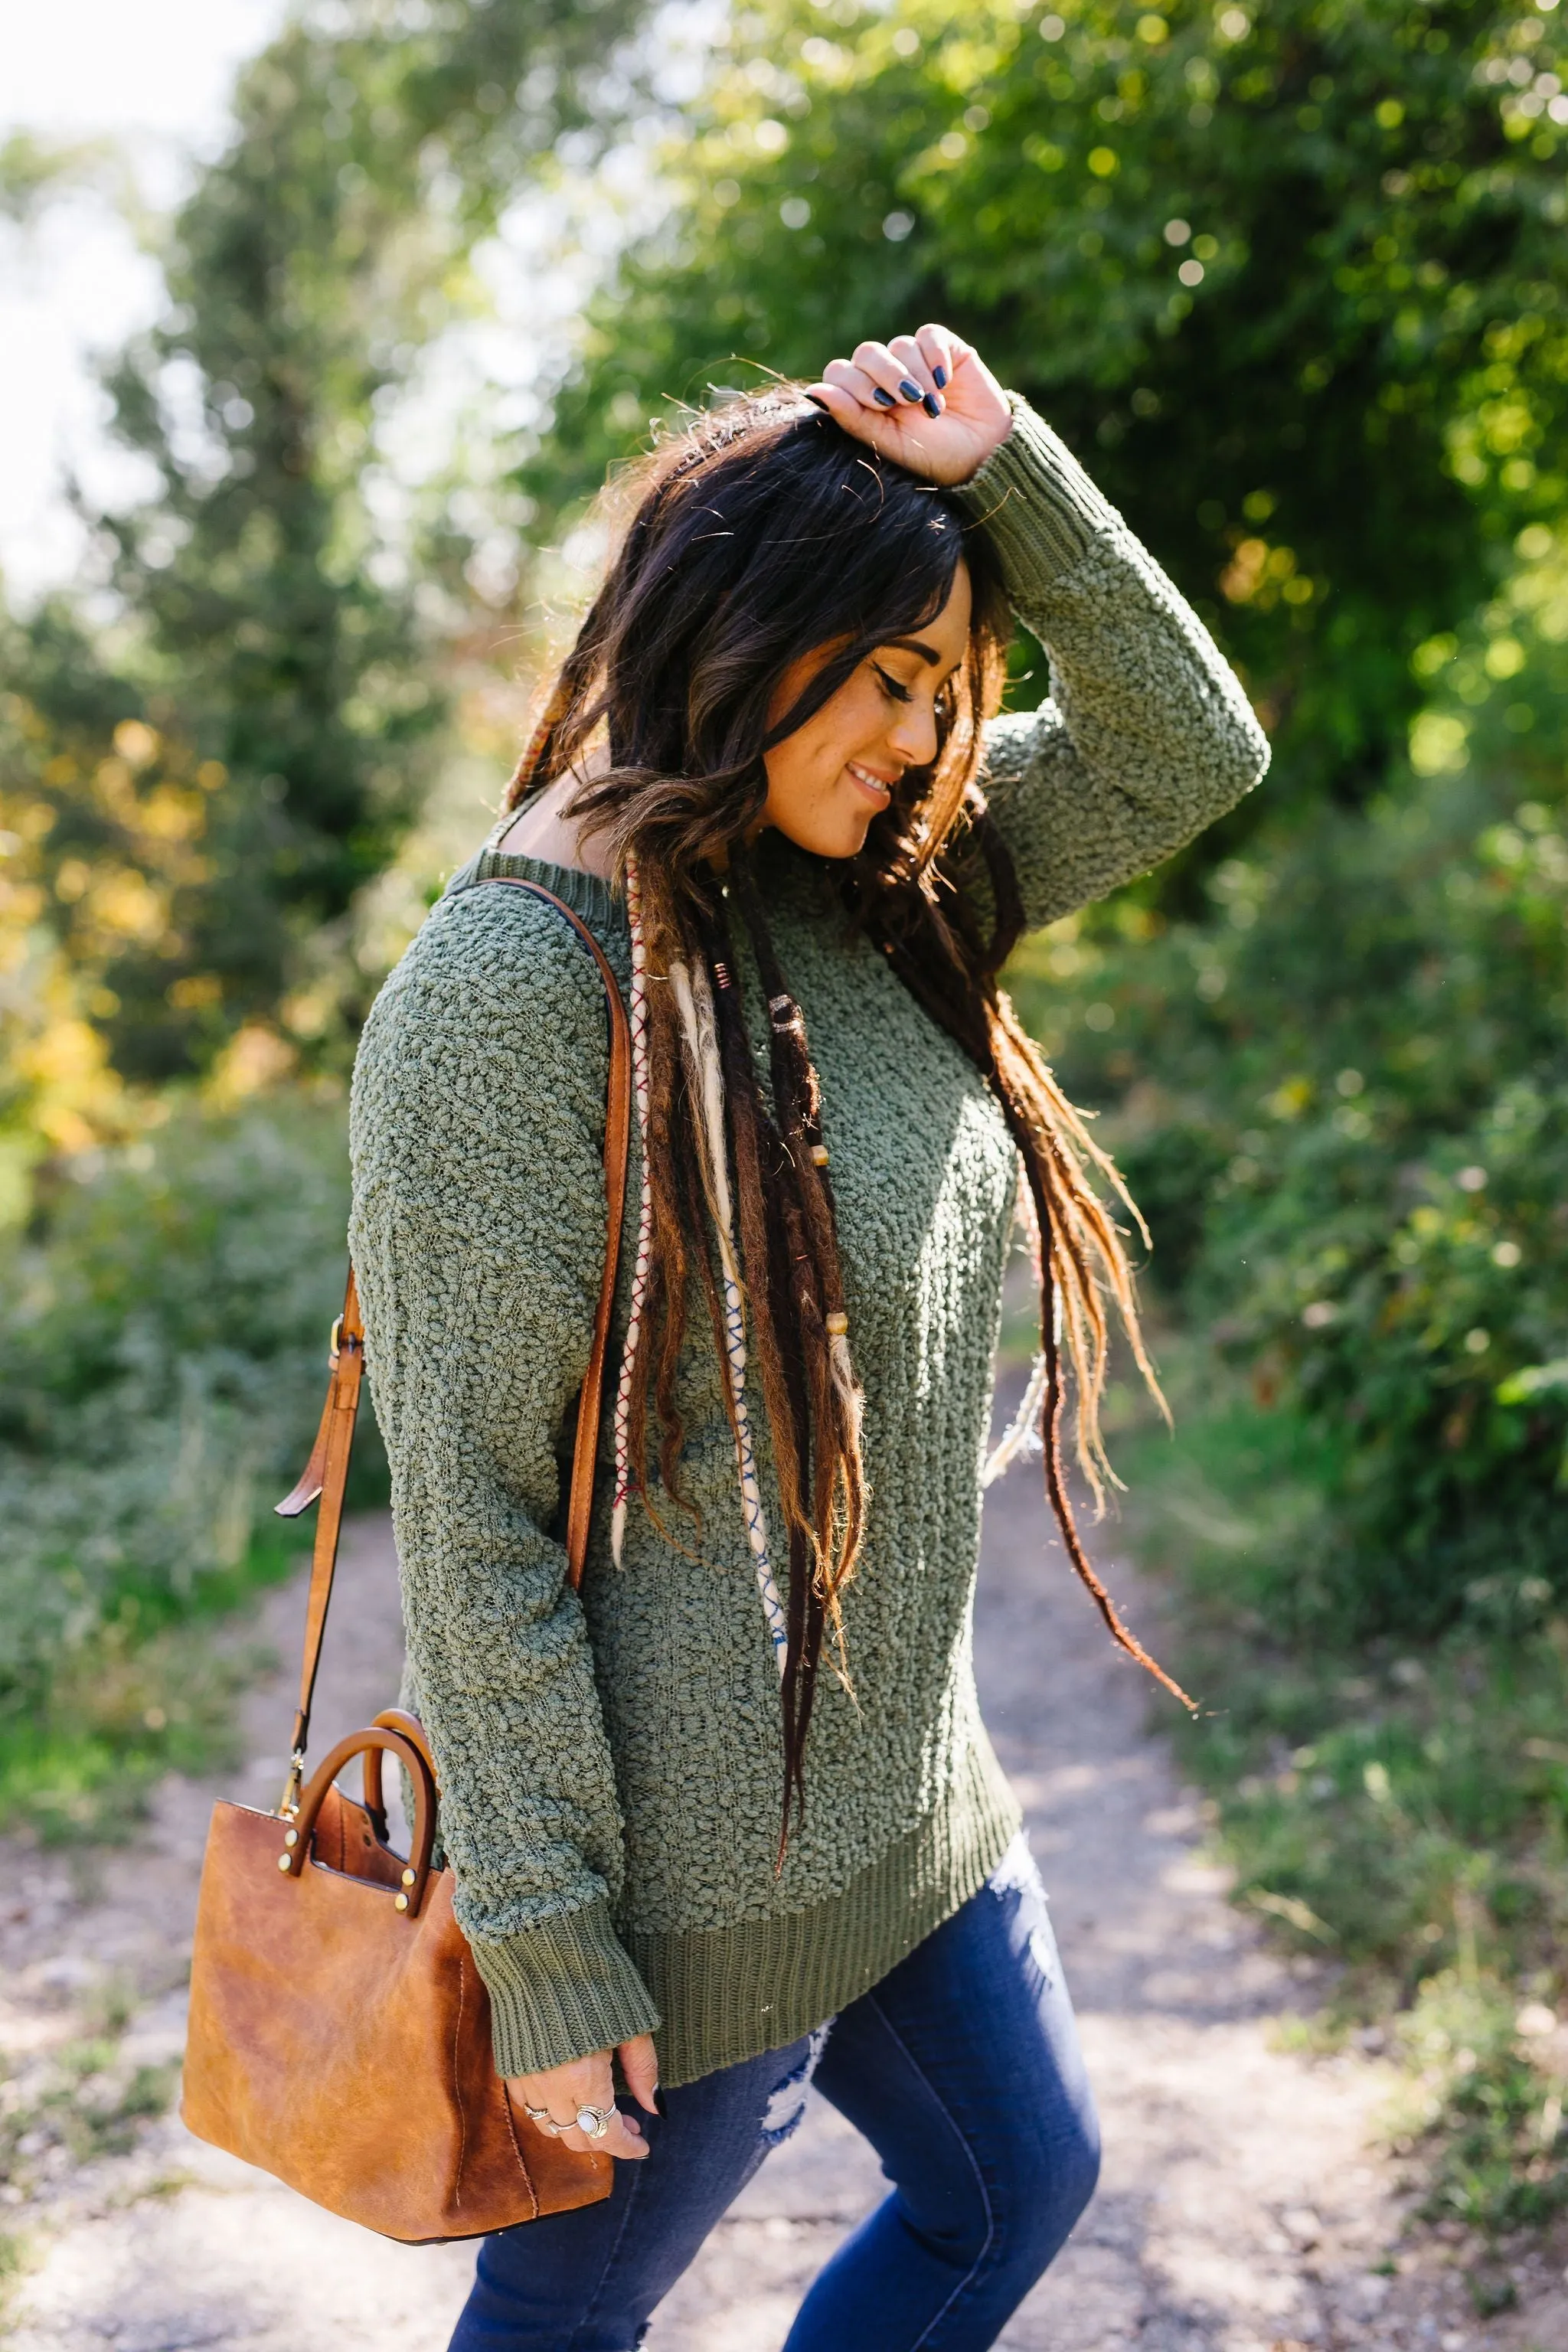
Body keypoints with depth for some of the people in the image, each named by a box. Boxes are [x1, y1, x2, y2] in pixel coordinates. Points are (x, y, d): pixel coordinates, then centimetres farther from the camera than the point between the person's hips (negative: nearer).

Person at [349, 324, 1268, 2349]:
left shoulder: (864, 891, 1)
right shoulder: (505, 992, -23)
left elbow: (1184, 756, 3)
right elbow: (471, 1517, -22)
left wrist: (1000, 470, -11)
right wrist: (546, 1954, -18)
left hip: (904, 1787, 8)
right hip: (685, 1866, -8)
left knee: (1019, 2182, 25)